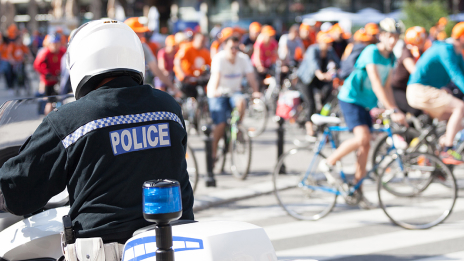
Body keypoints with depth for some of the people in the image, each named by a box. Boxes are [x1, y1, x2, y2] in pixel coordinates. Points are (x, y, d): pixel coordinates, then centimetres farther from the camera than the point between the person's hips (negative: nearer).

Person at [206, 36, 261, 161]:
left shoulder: (244, 59, -9)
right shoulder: (219, 58, -18)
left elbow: (251, 77, -15)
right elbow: (216, 76, -33)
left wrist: (256, 91, -33)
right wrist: (215, 91, -51)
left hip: (234, 92, 3)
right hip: (218, 94, -3)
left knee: (241, 101, -32)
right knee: (221, 124, -14)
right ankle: (213, 152, 3)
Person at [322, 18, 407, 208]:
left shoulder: (390, 57, 5)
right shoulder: (371, 52, -20)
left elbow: (386, 86, 9)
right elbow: (377, 85, -28)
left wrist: (395, 109, -3)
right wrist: (393, 111, -32)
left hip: (366, 103, 8)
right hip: (350, 98, -8)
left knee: (365, 146, 5)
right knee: (362, 137, -26)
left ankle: (357, 190, 12)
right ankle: (328, 163, -7)